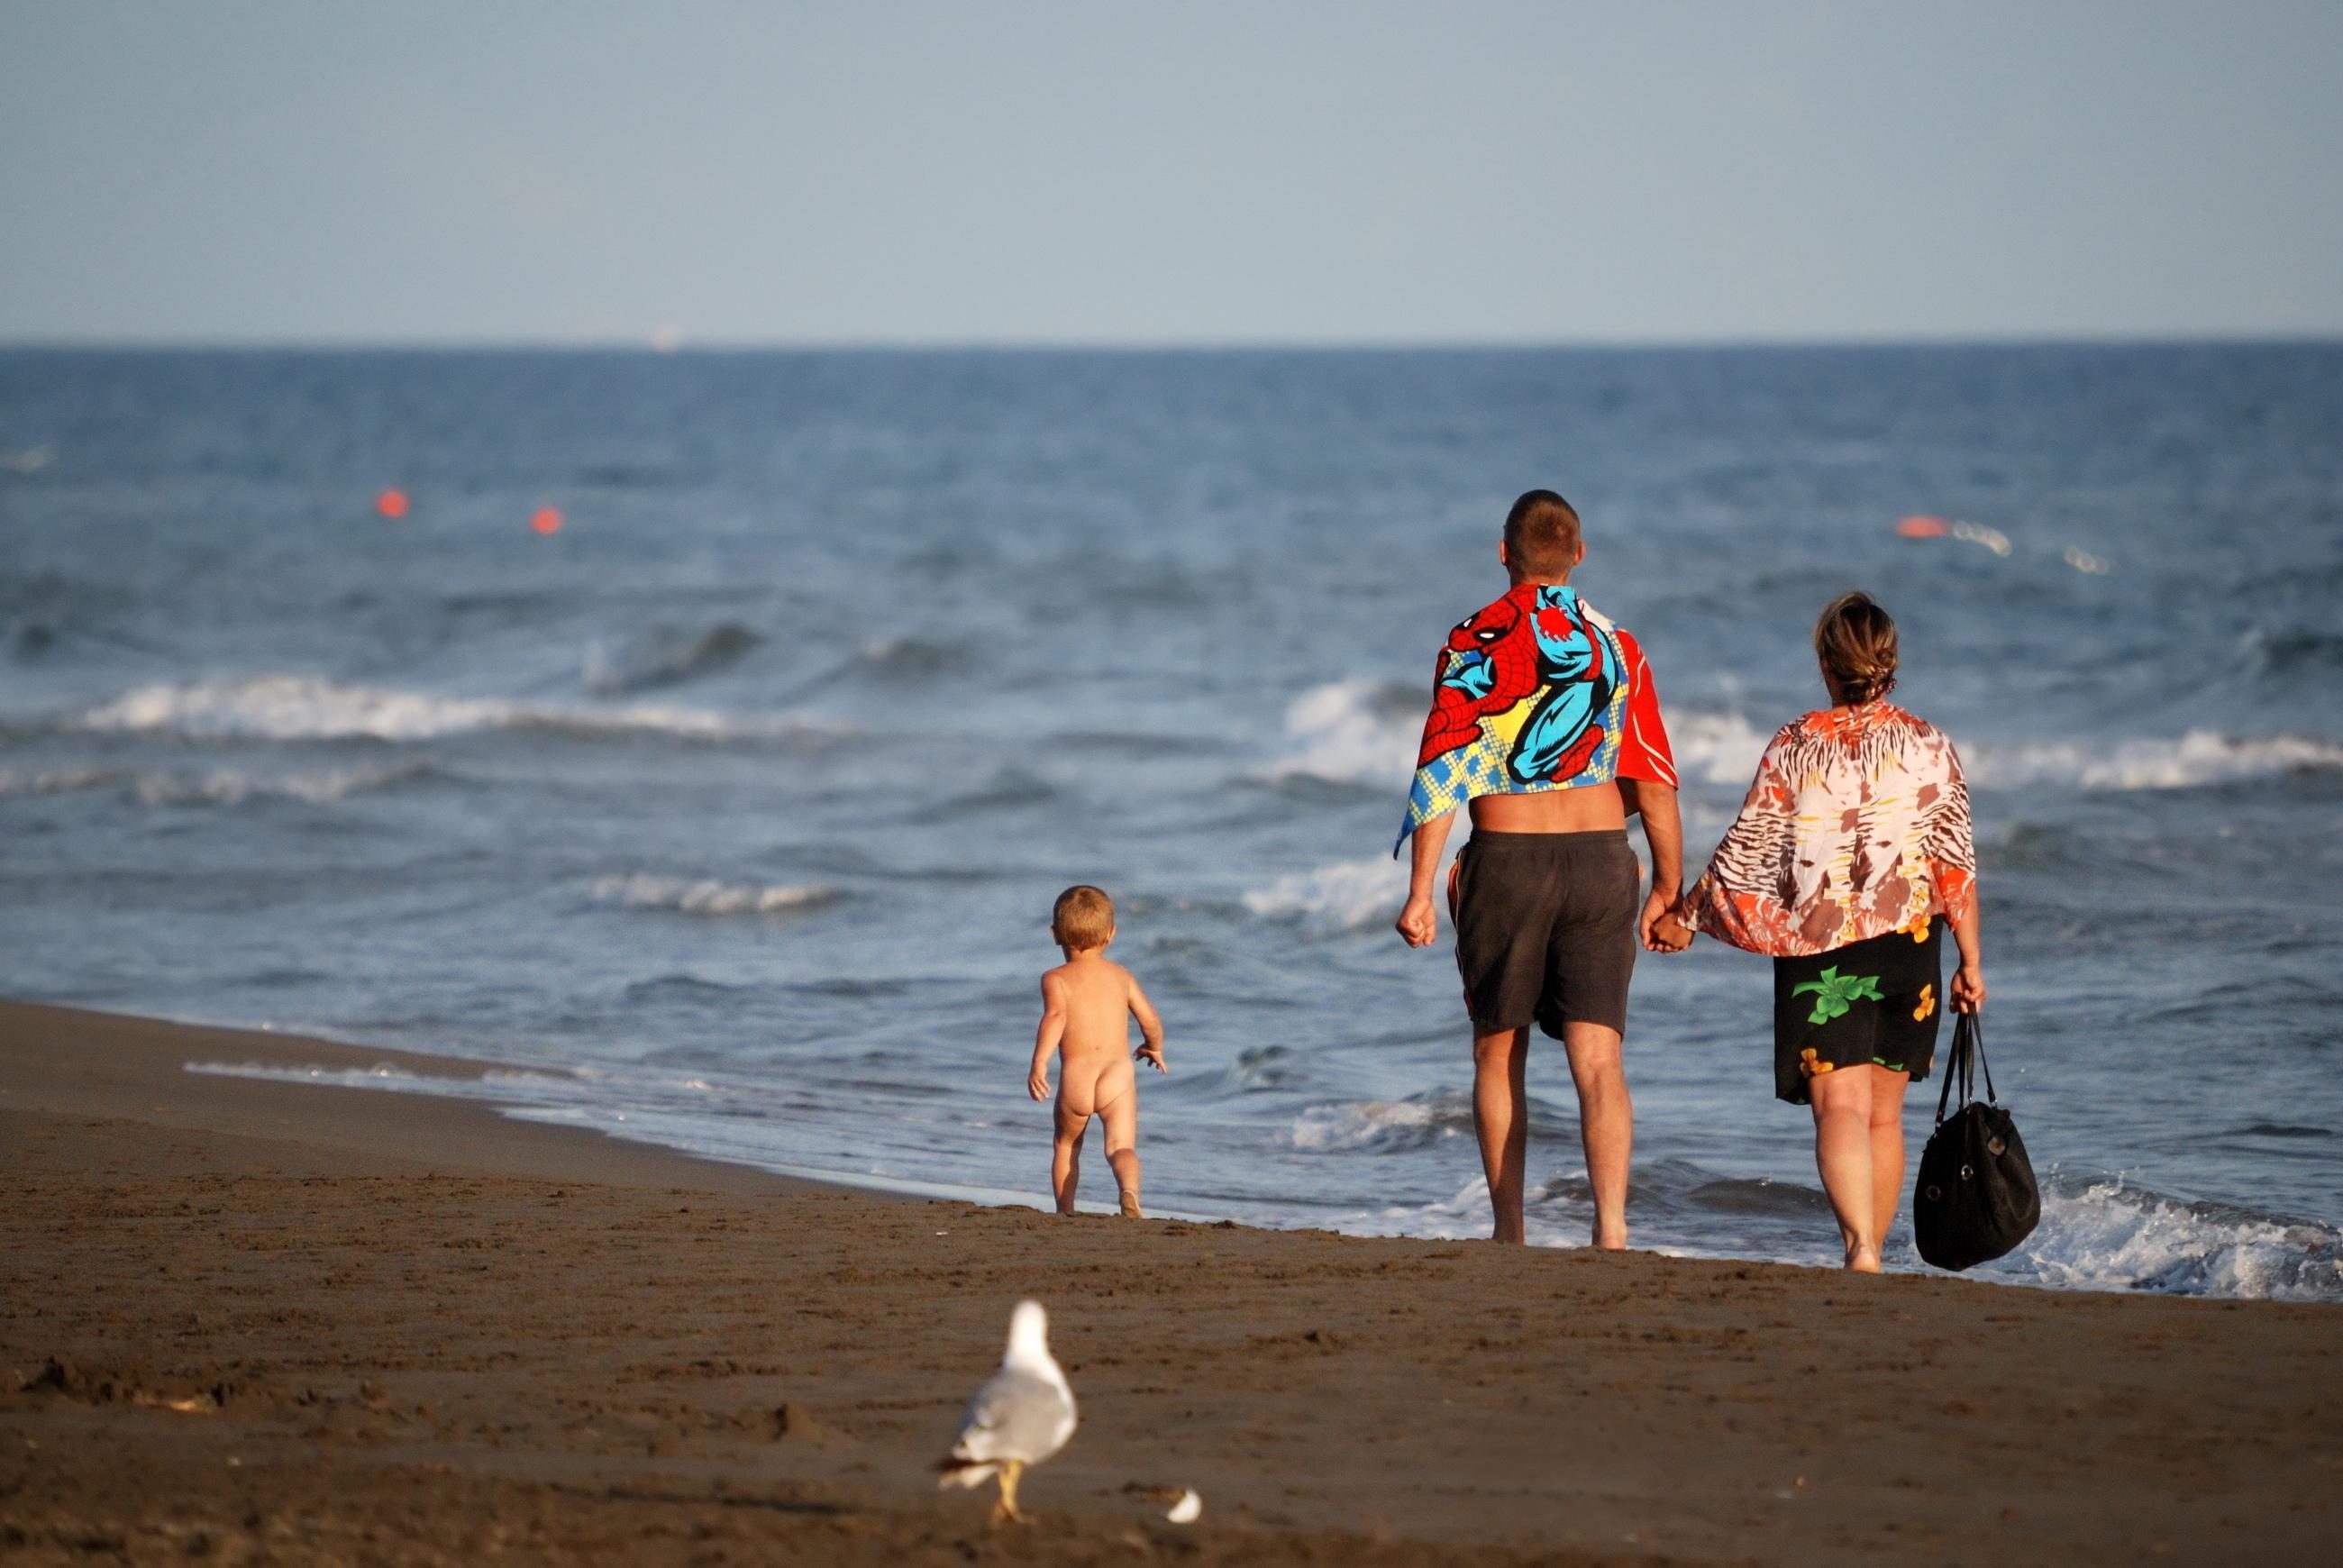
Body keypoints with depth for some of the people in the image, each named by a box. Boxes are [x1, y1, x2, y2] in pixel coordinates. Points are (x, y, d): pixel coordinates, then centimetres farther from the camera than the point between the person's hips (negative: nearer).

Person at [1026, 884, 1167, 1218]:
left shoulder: (1056, 979, 4)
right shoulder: (1120, 975, 14)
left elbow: (1056, 1016, -16)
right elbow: (1150, 1021, 13)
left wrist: (1039, 1063, -24)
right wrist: (1154, 1049, 35)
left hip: (1075, 1078, -1)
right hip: (1118, 1075, 1)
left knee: (1066, 1146, 24)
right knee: (1122, 1148, -10)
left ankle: (1065, 1212, 28)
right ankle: (1129, 1191, -41)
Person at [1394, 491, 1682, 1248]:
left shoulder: (1474, 641, -2)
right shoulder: (1615, 645, 4)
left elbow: (1442, 772, -7)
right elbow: (1654, 781, 5)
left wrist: (1420, 893, -6)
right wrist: (1668, 884, 14)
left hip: (1506, 858, -1)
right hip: (1601, 856, 1)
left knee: (1499, 1052, 13)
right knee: (1597, 1057, -4)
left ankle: (1509, 1229, 14)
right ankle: (1611, 1223, -21)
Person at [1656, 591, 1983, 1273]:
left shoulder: (1795, 746, -3)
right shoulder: (1929, 746, 2)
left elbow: (1746, 852, -1)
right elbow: (1957, 864, 1)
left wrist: (1687, 916, 14)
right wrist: (1971, 962, 8)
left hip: (1818, 953, -2)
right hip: (1907, 946, 2)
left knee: (1839, 1105, -10)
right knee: (1884, 1114, 15)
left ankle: (1860, 1244, -30)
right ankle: (1873, 1253, 22)